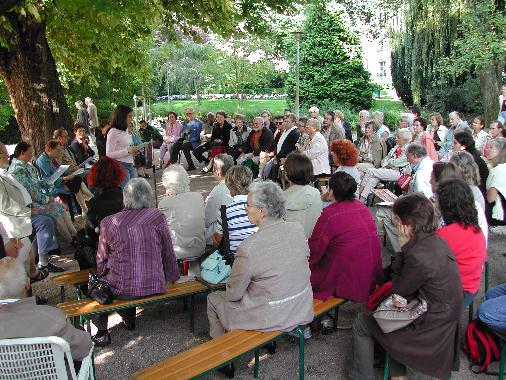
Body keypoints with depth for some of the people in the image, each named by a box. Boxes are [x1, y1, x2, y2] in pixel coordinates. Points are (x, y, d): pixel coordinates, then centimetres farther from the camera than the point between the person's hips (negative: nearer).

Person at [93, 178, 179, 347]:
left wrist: (101, 274, 25)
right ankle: (129, 319, 40)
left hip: (121, 290, -2)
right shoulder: (157, 217, -6)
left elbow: (101, 261, 3)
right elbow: (168, 253, 2)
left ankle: (101, 332, 25)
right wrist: (172, 276, 19)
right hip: (155, 287, 3)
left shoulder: (109, 222, -7)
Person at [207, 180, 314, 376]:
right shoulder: (298, 230, -10)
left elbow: (233, 294, -14)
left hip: (271, 318, -6)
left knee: (213, 299, 16)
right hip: (302, 308, 6)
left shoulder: (248, 248, -28)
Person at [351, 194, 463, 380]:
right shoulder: (437, 241, -1)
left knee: (361, 323, 5)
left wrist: (402, 249, -14)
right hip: (446, 323, 9)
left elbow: (397, 291, -13)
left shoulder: (418, 256, -30)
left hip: (430, 331, -9)